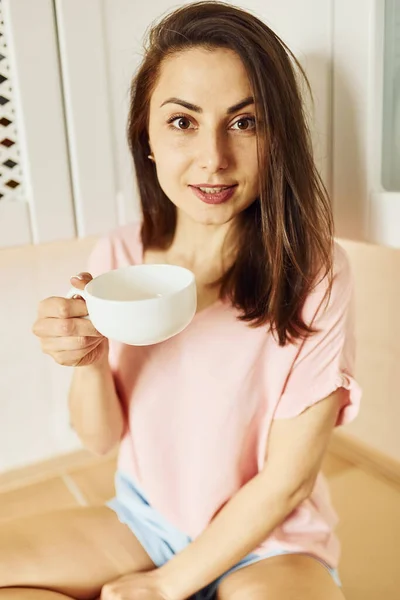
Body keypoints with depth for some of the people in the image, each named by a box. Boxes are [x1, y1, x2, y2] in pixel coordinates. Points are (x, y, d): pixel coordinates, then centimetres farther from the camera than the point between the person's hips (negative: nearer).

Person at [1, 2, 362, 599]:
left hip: (267, 541, -3)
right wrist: (88, 360, -25)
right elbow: (100, 437, -4)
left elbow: (287, 481, -15)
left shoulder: (316, 272, -22)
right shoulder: (117, 257, -10)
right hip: (144, 517, 4)